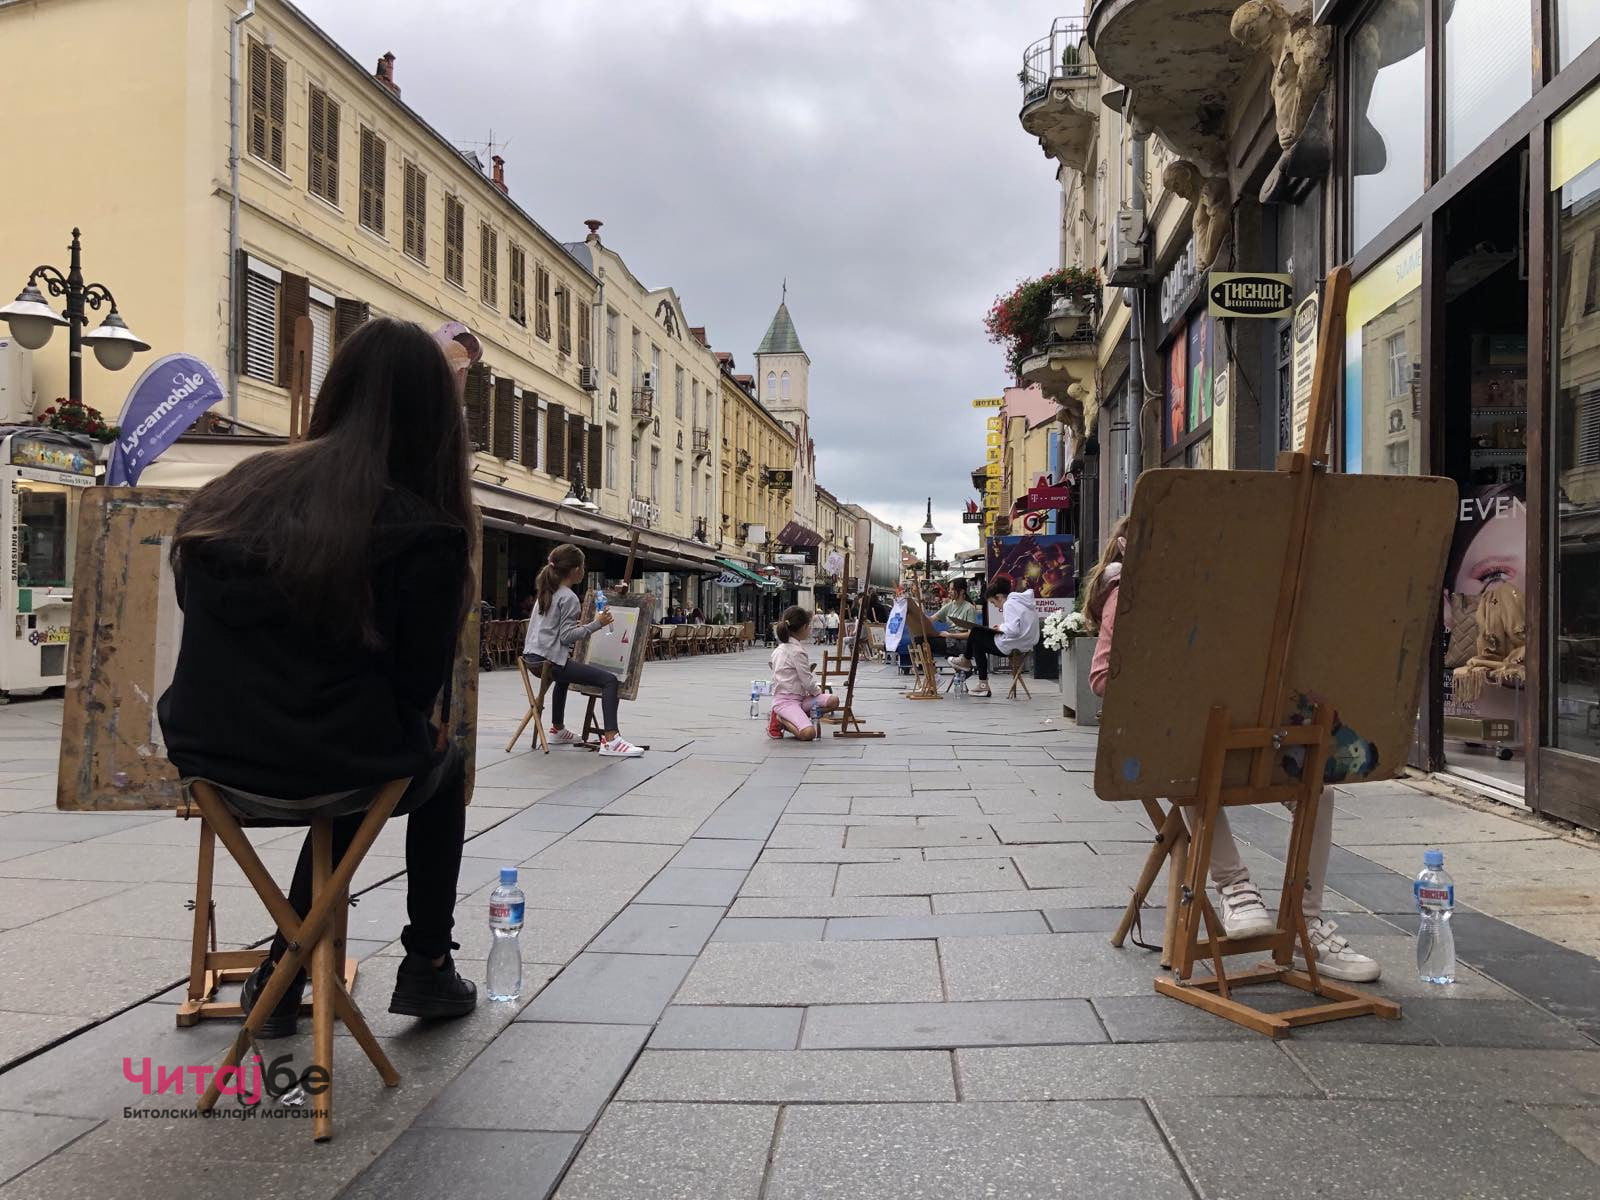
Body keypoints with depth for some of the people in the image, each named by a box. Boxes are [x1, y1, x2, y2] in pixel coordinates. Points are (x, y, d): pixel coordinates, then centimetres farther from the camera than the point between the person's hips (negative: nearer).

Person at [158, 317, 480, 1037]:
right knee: (443, 766, 28)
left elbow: (198, 621, 11)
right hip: (331, 769, -5)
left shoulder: (233, 492, 2)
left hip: (213, 761, 5)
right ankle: (426, 967, 30)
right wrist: (421, 732, 13)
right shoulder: (423, 532, -14)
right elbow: (419, 685, -9)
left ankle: (283, 968, 33)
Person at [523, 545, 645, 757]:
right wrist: (596, 624, -17)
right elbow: (566, 636, -17)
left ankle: (558, 730, 49)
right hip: (550, 660, -10)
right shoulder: (569, 598, -10)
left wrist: (576, 627, 30)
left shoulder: (546, 592, 17)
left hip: (532, 658, 10)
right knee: (610, 680, -14)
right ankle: (610, 740, -27)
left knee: (565, 676, 42)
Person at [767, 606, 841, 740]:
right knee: (808, 733, -31)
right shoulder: (797, 651, -16)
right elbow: (807, 681, -13)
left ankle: (788, 719, -2)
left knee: (833, 701, -4)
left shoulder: (781, 647, 13)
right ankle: (779, 720, -5)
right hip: (786, 701, -10)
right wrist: (818, 691, 7)